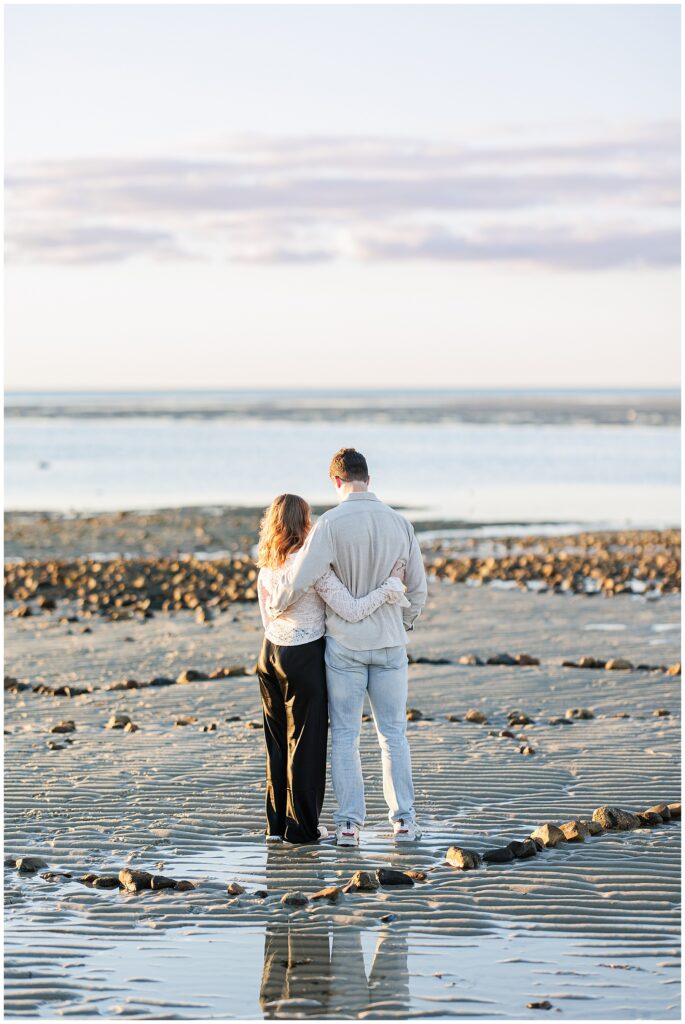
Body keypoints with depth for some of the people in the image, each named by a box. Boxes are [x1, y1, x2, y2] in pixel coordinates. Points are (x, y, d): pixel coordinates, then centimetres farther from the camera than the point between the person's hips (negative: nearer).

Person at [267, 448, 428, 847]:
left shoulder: (332, 523, -14)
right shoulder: (399, 523, -1)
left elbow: (299, 579, -18)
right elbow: (418, 589, 6)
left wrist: (275, 608, 3)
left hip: (344, 645, -3)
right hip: (390, 644, 3)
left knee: (345, 735, 7)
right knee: (393, 734, 12)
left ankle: (350, 823, 6)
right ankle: (404, 820, 10)